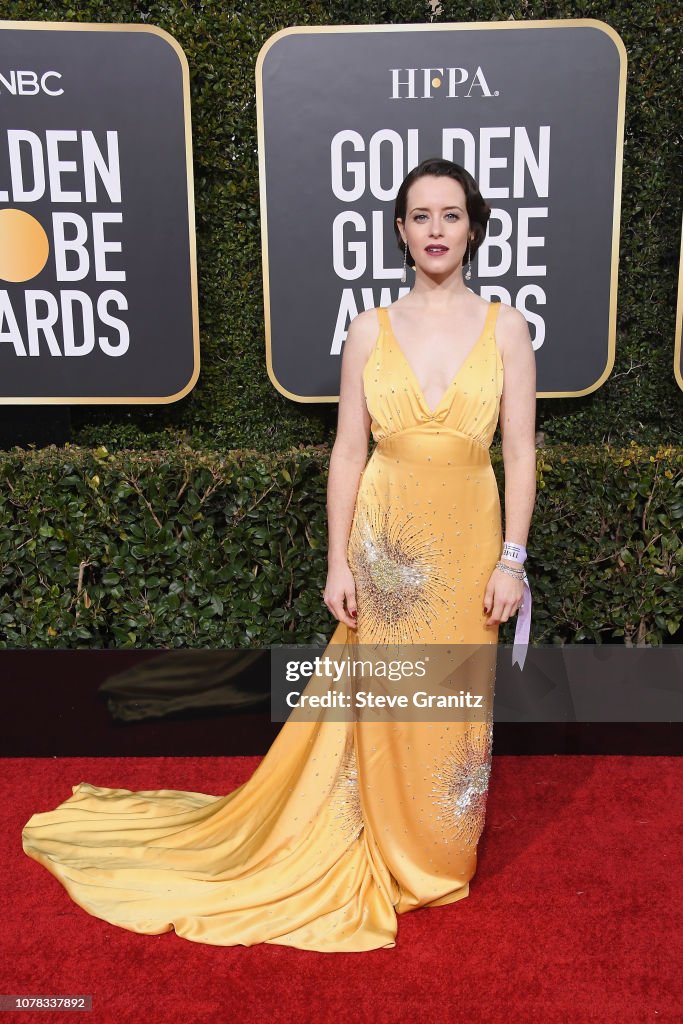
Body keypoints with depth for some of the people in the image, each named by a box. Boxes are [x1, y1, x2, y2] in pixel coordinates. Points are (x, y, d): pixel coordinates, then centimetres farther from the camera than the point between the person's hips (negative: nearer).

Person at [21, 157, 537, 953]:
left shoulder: (504, 326, 1)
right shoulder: (369, 330, 1)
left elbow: (520, 451, -1)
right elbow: (348, 452, 0)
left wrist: (512, 559, -7)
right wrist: (339, 562, -4)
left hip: (468, 539, 1)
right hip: (387, 535, 0)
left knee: (458, 701, 11)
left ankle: (443, 855, 35)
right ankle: (393, 853, 32)